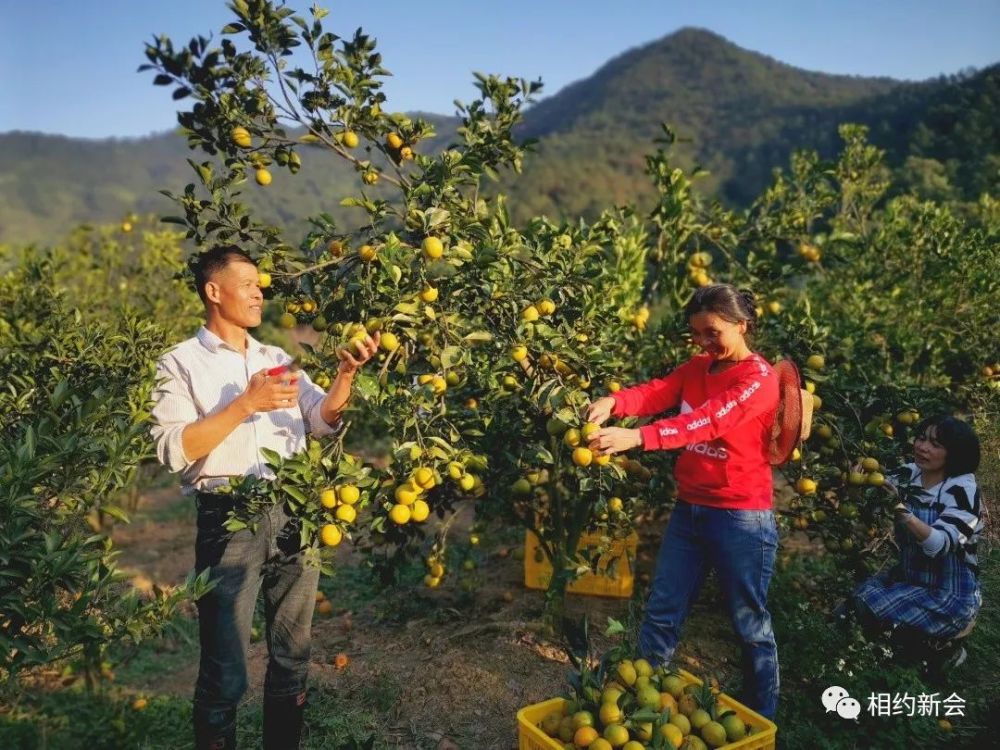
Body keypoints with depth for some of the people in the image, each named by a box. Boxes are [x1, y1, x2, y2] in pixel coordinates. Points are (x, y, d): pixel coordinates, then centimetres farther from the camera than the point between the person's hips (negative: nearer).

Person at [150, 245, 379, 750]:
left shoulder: (278, 359, 16)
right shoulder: (181, 364, 1)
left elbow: (323, 420, 4)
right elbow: (173, 450, -12)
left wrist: (346, 374, -13)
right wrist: (245, 403, -16)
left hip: (295, 516, 5)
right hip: (229, 520, -5)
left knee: (292, 657, 16)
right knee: (224, 671, 4)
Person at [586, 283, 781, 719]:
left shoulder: (759, 379, -14)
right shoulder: (697, 367, 8)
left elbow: (708, 421, -30)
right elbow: (657, 392, -9)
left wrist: (637, 438, -42)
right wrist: (613, 402, -31)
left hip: (741, 517, -6)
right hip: (689, 509, 6)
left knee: (750, 624, 9)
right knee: (661, 612, 12)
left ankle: (762, 721, 29)